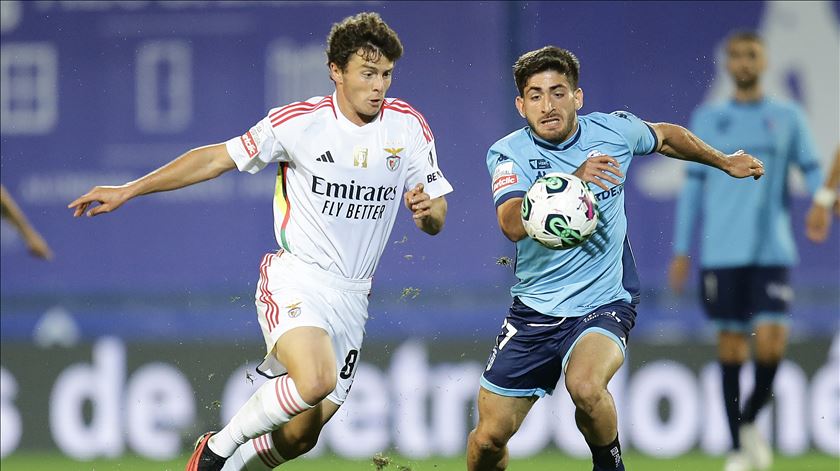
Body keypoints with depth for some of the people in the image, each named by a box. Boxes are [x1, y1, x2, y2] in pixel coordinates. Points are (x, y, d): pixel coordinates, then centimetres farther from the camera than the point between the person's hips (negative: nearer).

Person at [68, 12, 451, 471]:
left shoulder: (408, 127, 1)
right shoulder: (297, 122, -9)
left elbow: (435, 220, 8)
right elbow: (217, 158, 0)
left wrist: (427, 210, -18)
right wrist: (127, 191, 0)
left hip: (351, 296, 4)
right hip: (294, 281, -4)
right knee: (315, 380, -32)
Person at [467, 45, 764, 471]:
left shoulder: (614, 130, -5)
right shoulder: (508, 153, -11)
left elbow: (666, 137, 19)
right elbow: (513, 224, -29)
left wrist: (725, 162, 30)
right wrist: (573, 182, -42)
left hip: (604, 303, -1)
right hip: (534, 308, 1)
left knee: (585, 387, -33)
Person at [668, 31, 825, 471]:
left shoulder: (788, 118, 7)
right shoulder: (708, 119, 9)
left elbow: (813, 171, 4)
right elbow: (693, 185, 10)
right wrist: (681, 250, 6)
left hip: (772, 250, -1)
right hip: (721, 253, 1)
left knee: (770, 340, -13)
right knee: (731, 343, 1)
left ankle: (750, 421, 13)